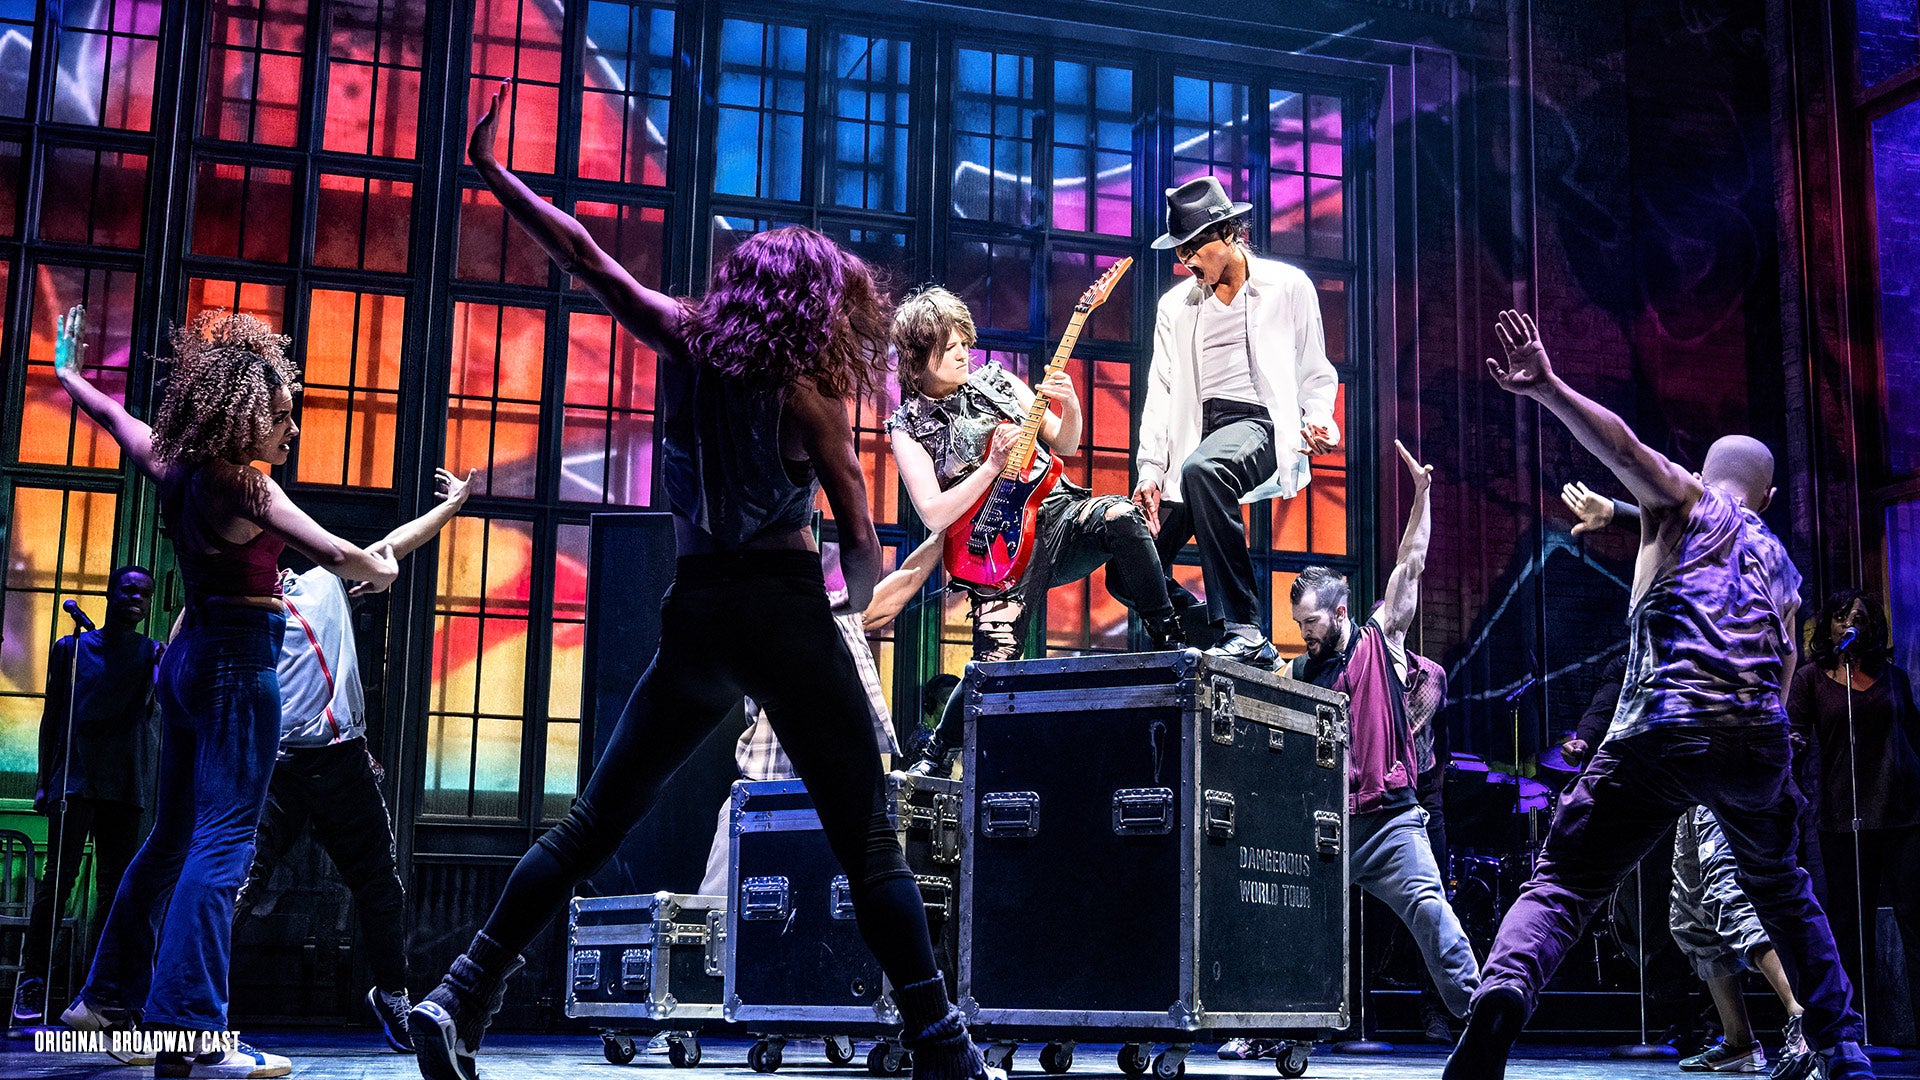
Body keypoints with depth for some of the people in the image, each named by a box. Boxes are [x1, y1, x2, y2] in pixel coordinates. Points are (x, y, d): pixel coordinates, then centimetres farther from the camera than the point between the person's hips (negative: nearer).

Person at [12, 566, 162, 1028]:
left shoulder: (154, 654, 12)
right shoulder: (72, 648, 11)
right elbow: (51, 717, 11)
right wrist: (43, 780, 4)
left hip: (125, 783, 2)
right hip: (74, 778, -1)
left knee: (115, 885, 1)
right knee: (60, 877, -9)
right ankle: (32, 982, -6)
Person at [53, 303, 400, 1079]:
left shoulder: (176, 469, 7)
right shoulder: (244, 488, -15)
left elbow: (113, 414, 25)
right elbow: (337, 557, -17)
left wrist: (67, 372, 44)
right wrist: (381, 569, 5)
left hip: (189, 656, 9)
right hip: (239, 659, -9)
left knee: (173, 834, 19)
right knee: (223, 841, -12)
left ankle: (110, 993, 28)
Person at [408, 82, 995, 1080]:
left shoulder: (682, 341, 8)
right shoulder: (807, 393, -3)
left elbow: (581, 253, 10)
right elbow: (863, 550, -2)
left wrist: (490, 171, 22)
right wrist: (853, 603, 19)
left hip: (695, 613, 5)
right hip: (787, 616, -4)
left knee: (593, 822, 11)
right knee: (868, 842, 1)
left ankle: (461, 997, 4)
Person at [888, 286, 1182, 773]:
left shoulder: (997, 382, 10)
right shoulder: (908, 428, 0)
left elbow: (1064, 446, 13)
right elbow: (933, 514, -10)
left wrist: (1070, 408, -9)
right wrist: (993, 465, -17)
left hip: (1057, 515, 3)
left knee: (1120, 516, -32)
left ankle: (1170, 642, -19)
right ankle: (934, 754, 13)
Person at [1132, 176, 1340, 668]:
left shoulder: (1287, 286, 8)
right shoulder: (1176, 305, 18)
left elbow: (1315, 373, 12)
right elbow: (1161, 392, 12)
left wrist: (1319, 420, -9)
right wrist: (1150, 469, 1)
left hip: (1258, 421, -5)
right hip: (1200, 433, 5)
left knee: (1202, 470, -41)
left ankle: (1243, 631, -37)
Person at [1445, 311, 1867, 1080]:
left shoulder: (1685, 502, 14)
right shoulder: (1781, 564, 27)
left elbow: (1624, 447, -7)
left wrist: (1546, 388, -20)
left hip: (1661, 728, -4)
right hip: (1759, 740, 4)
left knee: (1561, 884, -6)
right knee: (1784, 894, 29)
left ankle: (1503, 990, -34)